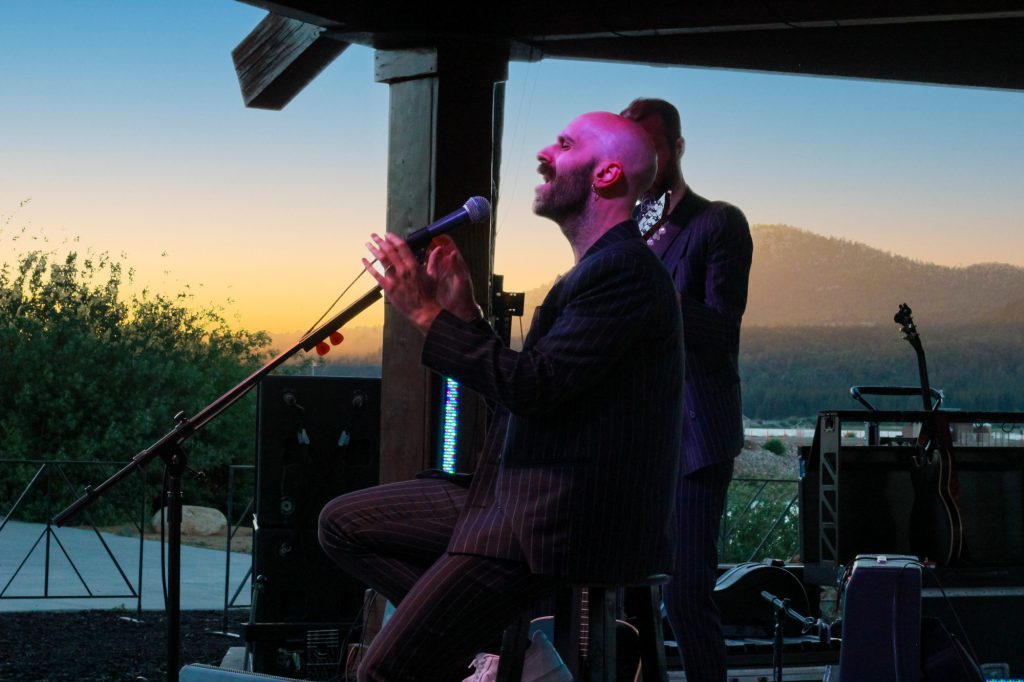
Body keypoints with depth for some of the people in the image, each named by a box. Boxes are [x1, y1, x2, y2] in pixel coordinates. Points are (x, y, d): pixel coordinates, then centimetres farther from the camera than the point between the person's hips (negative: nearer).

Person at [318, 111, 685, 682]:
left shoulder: (624, 271, -16)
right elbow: (525, 394, 18)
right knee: (344, 524, 13)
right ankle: (468, 635, 3)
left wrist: (428, 314, -16)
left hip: (557, 526, -11)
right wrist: (463, 313, 10)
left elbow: (533, 387, -24)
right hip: (521, 501, 11)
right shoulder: (600, 268, 18)